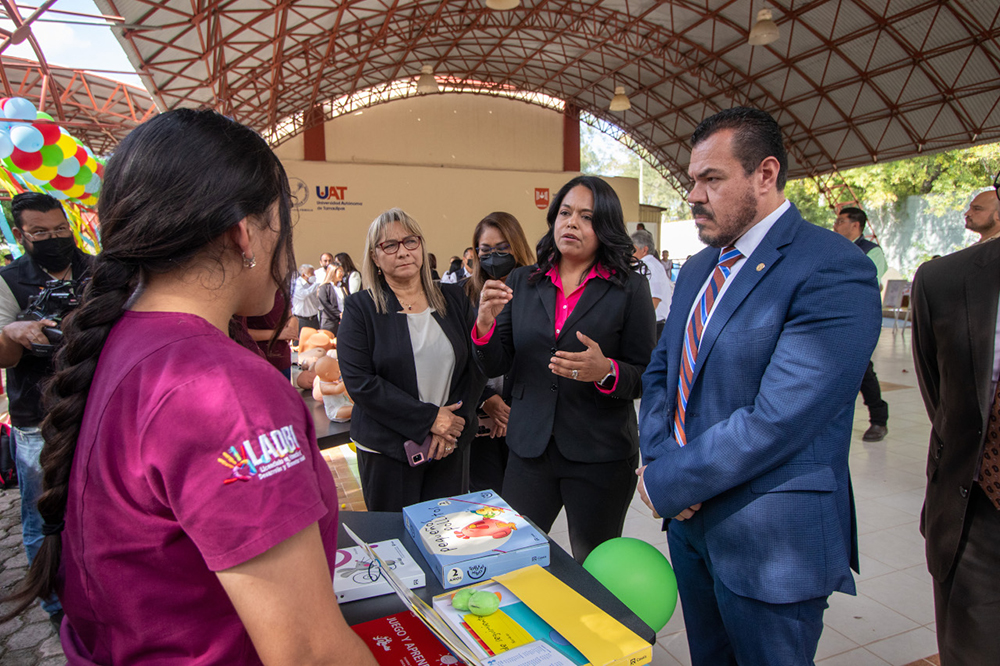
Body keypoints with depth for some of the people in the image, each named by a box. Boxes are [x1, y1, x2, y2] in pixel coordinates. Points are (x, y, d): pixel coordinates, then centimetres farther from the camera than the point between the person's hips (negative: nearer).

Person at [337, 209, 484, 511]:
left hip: (450, 448, 3)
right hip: (387, 452, -2)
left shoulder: (454, 299, 7)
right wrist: (429, 418, -15)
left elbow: (476, 365, 4)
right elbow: (359, 381, -12)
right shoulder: (360, 307, -3)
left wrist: (452, 424, -9)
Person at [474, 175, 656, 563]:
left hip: (600, 455, -2)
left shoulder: (630, 288, -3)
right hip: (530, 447, 2)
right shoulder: (522, 283, 5)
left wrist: (606, 371, -24)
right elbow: (495, 367, 3)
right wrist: (485, 323, -15)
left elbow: (645, 378, -4)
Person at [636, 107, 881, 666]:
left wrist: (667, 482, -17)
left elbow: (777, 421, -26)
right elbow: (662, 369, 10)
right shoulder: (698, 269, 8)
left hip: (769, 544, -7)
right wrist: (659, 459, -8)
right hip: (689, 517, 7)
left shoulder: (834, 271, -19)